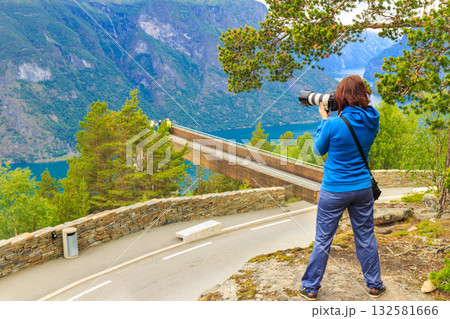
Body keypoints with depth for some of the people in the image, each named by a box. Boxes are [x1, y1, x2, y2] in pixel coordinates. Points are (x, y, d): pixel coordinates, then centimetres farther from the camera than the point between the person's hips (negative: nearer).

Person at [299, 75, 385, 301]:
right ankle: (374, 286, 32)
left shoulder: (334, 124, -19)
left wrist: (324, 119, 3)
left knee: (323, 239, 8)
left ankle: (310, 288, 20)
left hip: (334, 190, -4)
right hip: (362, 188, 4)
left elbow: (319, 149, -3)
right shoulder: (372, 120, -3)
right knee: (366, 237, 18)